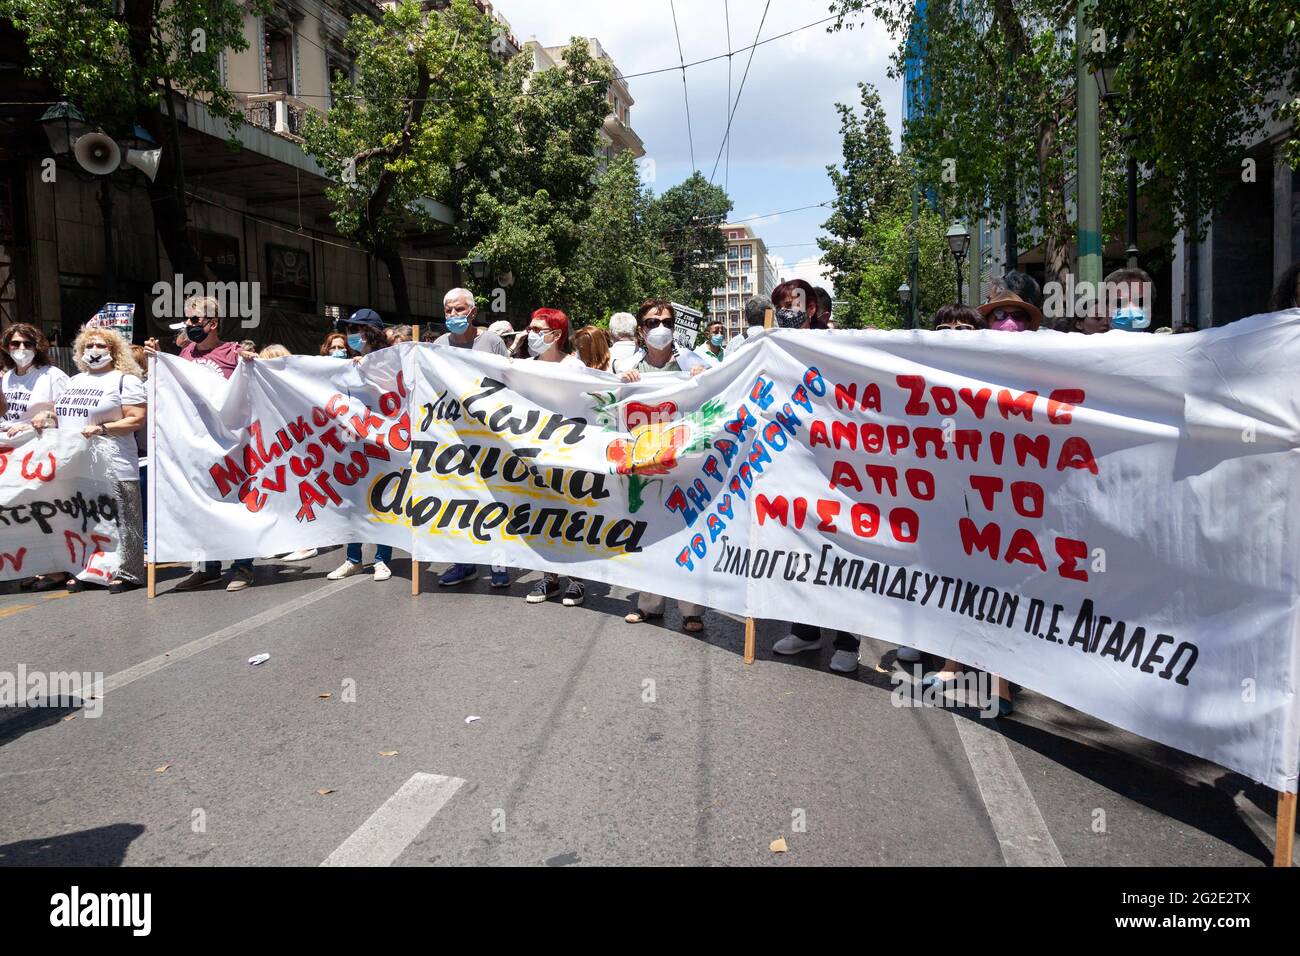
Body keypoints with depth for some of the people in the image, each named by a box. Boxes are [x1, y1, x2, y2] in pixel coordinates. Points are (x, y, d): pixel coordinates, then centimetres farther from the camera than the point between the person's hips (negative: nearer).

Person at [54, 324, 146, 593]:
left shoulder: (125, 380, 1)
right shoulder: (73, 381, 23)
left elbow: (136, 420, -9)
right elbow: (59, 414, 31)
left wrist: (101, 429, -17)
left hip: (112, 466, -7)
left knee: (117, 519, -4)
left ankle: (124, 572, 2)